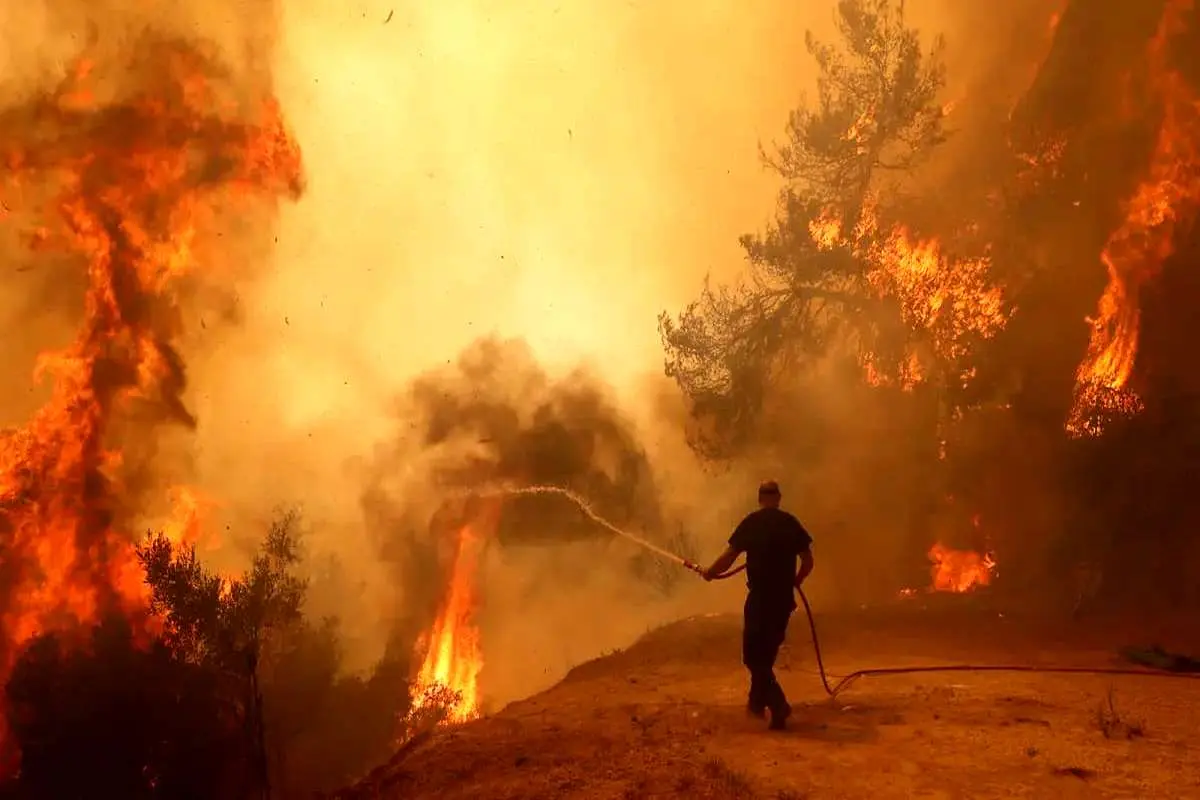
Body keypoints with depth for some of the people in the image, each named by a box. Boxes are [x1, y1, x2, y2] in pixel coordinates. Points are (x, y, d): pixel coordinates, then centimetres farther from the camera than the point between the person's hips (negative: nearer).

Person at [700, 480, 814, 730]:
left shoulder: (752, 522, -5)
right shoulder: (791, 523, 5)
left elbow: (729, 557, -6)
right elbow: (808, 561, 6)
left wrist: (709, 573, 11)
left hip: (760, 596, -4)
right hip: (784, 597, 4)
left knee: (754, 655, 2)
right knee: (767, 652, 20)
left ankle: (778, 705, -12)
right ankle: (757, 701, 30)